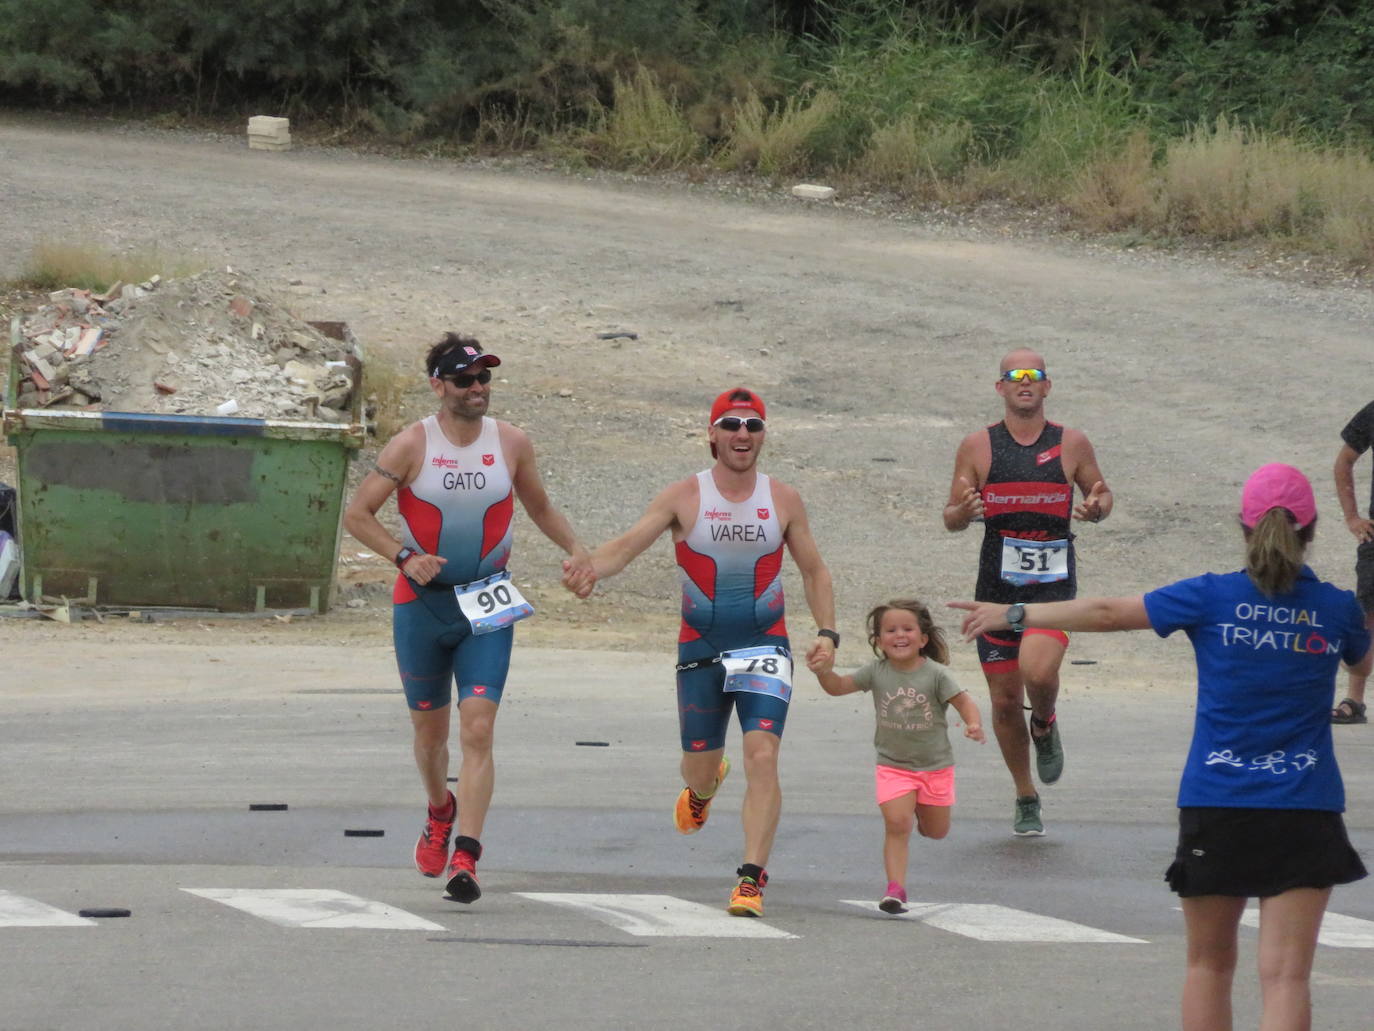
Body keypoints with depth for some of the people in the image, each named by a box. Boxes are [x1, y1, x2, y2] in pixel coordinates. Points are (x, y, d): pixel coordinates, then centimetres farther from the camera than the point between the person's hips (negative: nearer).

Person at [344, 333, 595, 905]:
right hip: (422, 602, 0)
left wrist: (575, 548, 2)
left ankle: (466, 858, -19)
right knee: (430, 728, 13)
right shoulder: (412, 445, -8)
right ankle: (440, 814, 45)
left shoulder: (511, 444, 0)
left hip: (488, 605, 0)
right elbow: (357, 514, -4)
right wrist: (404, 557, -17)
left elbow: (539, 506, 18)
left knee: (478, 729, -14)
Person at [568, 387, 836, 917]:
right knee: (699, 764, 11)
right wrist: (586, 567, -36)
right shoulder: (684, 497, -5)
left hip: (764, 647, 0)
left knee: (762, 755, -19)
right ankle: (702, 791, 52)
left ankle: (752, 878, -17)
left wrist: (827, 631, -5)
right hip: (700, 648, 0)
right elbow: (627, 545, -15)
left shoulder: (783, 500, 0)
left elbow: (814, 571, 10)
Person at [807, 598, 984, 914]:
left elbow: (963, 701, -12)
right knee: (896, 824, -16)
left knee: (936, 831, 13)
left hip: (935, 765, 0)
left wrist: (974, 724, -32)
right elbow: (839, 687, -1)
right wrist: (825, 672, -22)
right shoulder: (877, 672, -4)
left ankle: (919, 812, 48)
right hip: (893, 766, 0)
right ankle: (895, 888, -12)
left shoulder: (936, 674, -11)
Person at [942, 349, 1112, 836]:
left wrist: (1097, 508, -7)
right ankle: (1026, 799, 25)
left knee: (1038, 672, -27)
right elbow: (950, 517, 6)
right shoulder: (978, 446, 3)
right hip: (997, 584, 2)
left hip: (1053, 582, -2)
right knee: (1005, 701, 5)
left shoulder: (1071, 444, 3)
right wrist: (964, 512, -18)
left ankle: (1045, 727, 9)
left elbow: (1101, 491, 17)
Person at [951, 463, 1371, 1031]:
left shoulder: (1214, 596, -5)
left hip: (1215, 808, 0)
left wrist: (1013, 614, 14)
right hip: (1305, 813, 0)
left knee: (1208, 965, 16)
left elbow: (1110, 613, 3)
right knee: (1285, 975, -6)